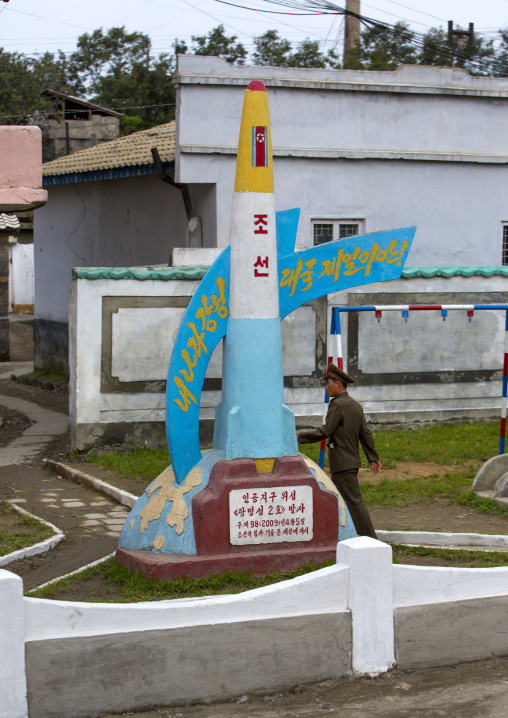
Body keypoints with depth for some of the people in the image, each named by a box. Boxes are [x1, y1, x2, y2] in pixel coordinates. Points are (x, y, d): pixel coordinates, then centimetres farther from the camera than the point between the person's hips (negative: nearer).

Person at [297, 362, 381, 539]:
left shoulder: (337, 404, -15)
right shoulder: (355, 405, 12)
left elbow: (325, 432, -19)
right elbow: (365, 433, 13)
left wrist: (300, 436, -11)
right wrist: (373, 458, 15)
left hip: (343, 464, -10)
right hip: (352, 461, 10)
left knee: (354, 501, -7)